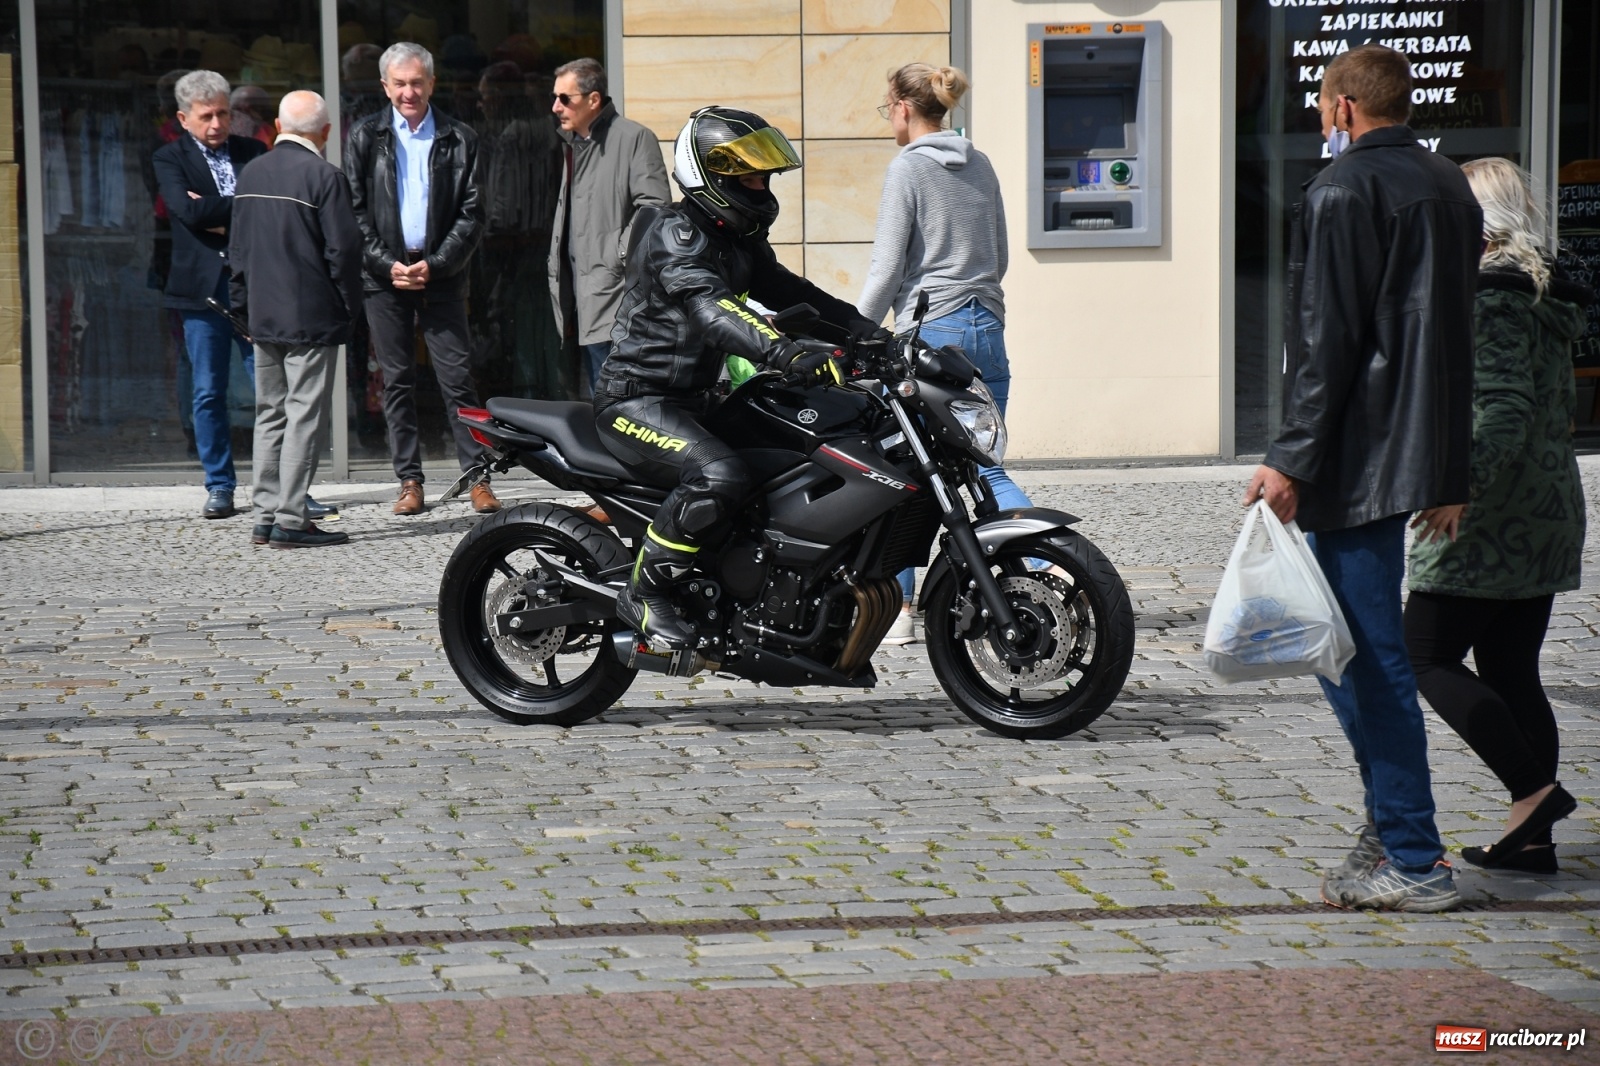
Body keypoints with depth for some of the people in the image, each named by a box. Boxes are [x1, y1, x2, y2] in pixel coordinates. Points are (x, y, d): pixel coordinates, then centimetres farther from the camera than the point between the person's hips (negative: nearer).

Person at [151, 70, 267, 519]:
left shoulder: (253, 152, 11)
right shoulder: (170, 159, 4)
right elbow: (188, 211, -12)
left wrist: (217, 215, -9)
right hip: (204, 285, -1)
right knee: (208, 392, 3)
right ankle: (220, 486, 12)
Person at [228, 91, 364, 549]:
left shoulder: (251, 173, 9)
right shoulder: (323, 176, -12)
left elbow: (238, 248, 13)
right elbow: (343, 248, -13)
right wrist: (349, 307, -2)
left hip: (264, 317, 7)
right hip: (311, 317, -7)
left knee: (270, 415, 12)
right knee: (304, 416, -3)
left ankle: (265, 517, 14)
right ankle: (290, 520, -5)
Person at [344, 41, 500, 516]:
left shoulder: (459, 139, 4)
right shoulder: (365, 138, 7)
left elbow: (472, 215, 1)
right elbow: (353, 212, 3)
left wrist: (434, 266, -10)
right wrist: (388, 265, -8)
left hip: (441, 275, -1)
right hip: (384, 275, 1)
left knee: (457, 378, -4)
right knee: (397, 381, 4)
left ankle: (478, 477, -1)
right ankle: (409, 481, 9)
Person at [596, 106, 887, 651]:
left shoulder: (740, 241, 15)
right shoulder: (674, 233, -17)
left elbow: (787, 292, 14)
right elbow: (711, 309, -32)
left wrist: (866, 331, -3)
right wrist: (790, 354, -46)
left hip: (692, 401, 10)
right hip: (636, 402, -10)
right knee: (719, 474, -34)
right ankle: (644, 593, -19)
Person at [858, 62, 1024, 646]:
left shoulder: (907, 168, -8)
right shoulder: (981, 166, 12)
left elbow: (886, 268, -10)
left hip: (929, 332, -6)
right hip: (988, 327, 6)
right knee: (986, 469, 8)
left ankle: (897, 608, 6)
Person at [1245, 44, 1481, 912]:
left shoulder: (1344, 189, -11)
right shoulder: (1450, 188, 15)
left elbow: (1327, 340, -17)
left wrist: (1292, 457, -15)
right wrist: (1449, 474, 21)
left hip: (1357, 461, -9)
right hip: (1416, 453, 9)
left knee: (1366, 658, -5)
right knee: (1361, 648, 17)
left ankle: (1414, 863, -4)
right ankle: (1391, 822, 20)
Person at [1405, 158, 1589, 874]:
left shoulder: (1491, 299, -14)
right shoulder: (1544, 297, 14)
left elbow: (1505, 410, -24)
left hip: (1493, 516, -9)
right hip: (1544, 514, 9)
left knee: (1428, 657, -3)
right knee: (1511, 671, 10)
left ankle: (1533, 790, -8)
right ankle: (1533, 838, 9)